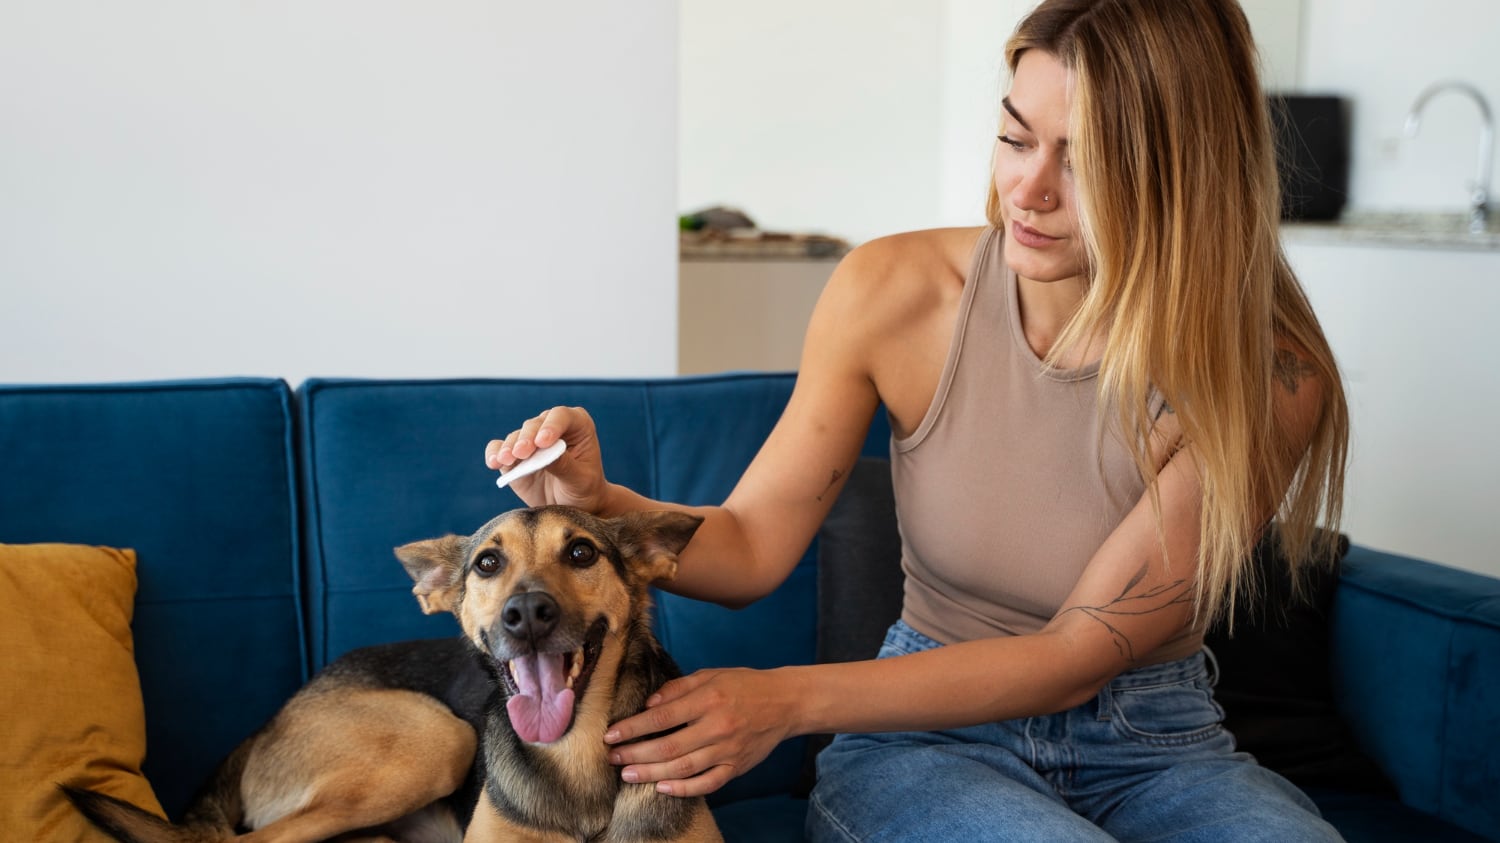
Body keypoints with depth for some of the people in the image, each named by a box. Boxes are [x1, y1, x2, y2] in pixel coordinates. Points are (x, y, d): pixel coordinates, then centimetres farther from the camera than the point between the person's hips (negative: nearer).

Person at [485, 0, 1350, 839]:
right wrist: (599, 502, -24)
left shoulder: (1265, 380, -17)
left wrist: (792, 699, -24)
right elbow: (753, 546, -3)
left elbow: (1077, 655, -16)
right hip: (923, 739, -1)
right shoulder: (894, 291, -10)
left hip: (1157, 747, 1)